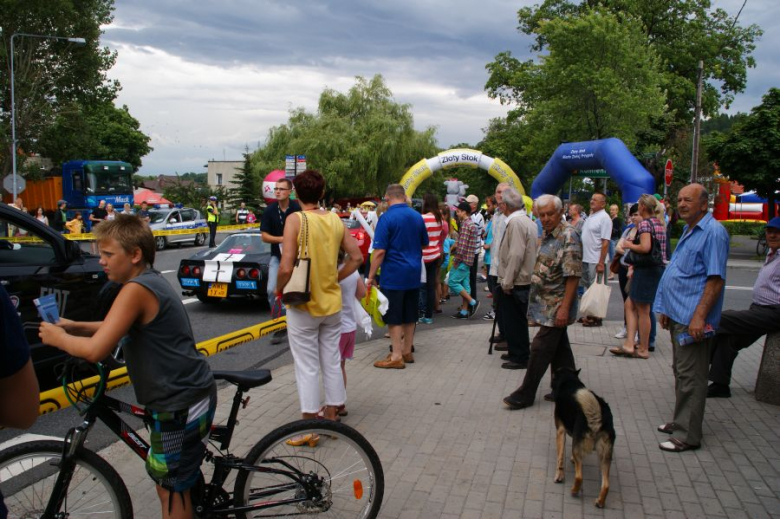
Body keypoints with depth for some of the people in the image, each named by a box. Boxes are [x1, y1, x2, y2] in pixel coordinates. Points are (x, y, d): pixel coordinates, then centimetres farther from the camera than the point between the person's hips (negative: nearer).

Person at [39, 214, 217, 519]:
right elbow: (120, 328, 25)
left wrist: (58, 337, -6)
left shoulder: (136, 289, -20)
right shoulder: (152, 281, 10)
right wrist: (74, 327, 11)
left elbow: (95, 350, -24)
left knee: (171, 493, 5)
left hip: (180, 405, -10)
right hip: (193, 393, 10)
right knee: (180, 482, 24)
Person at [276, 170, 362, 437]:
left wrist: (279, 288, -3)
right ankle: (332, 417, 29)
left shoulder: (296, 220, -15)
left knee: (307, 367, 4)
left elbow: (286, 268, -21)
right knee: (332, 362, 16)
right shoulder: (335, 220, 1)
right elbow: (356, 257, 4)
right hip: (332, 303, 5)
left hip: (303, 305, -5)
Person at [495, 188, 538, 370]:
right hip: (524, 280, 10)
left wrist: (507, 282, -18)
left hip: (514, 283, -9)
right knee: (517, 321, 19)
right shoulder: (528, 222, 12)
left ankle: (520, 358, 9)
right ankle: (516, 352, 30)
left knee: (514, 322, 1)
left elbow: (516, 255, -24)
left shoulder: (515, 222, -18)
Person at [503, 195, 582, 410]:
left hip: (556, 306, -9)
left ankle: (525, 394, 4)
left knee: (541, 348, -4)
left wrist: (564, 308, -23)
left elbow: (573, 276, -20)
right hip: (547, 304, 9)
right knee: (559, 347, 15)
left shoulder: (568, 236, -17)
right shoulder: (547, 234, 11)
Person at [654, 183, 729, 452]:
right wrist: (667, 310, 20)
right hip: (678, 316, 10)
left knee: (690, 377, -3)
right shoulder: (689, 231, 16)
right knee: (681, 372, 18)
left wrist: (699, 316, -25)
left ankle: (688, 435, 6)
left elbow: (716, 279, -21)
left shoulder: (713, 232, -15)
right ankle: (681, 422, 30)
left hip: (692, 319, -10)